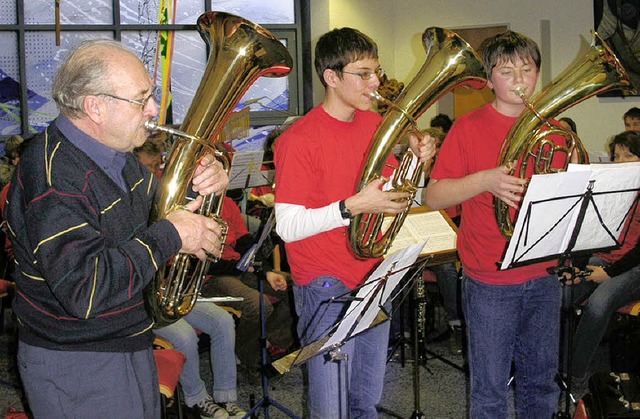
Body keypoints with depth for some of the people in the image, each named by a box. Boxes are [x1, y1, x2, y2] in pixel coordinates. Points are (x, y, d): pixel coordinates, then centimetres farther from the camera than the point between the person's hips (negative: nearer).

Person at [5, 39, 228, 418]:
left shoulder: (117, 155, 3)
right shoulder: (54, 177, -27)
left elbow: (160, 207, 18)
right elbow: (85, 291, -34)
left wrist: (203, 185, -4)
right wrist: (170, 236, -26)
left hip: (132, 347, 9)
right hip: (73, 369, -9)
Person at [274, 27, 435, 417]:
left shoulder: (376, 124, 7)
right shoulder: (301, 139, -15)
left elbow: (395, 194, 15)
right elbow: (288, 227, -19)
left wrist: (417, 161, -3)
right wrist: (354, 206, -27)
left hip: (374, 279, 7)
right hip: (327, 288, -6)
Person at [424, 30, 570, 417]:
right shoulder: (469, 128, -4)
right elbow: (434, 197, -8)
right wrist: (484, 180, -22)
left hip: (544, 274, 4)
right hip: (490, 280, -4)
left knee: (542, 382, 15)